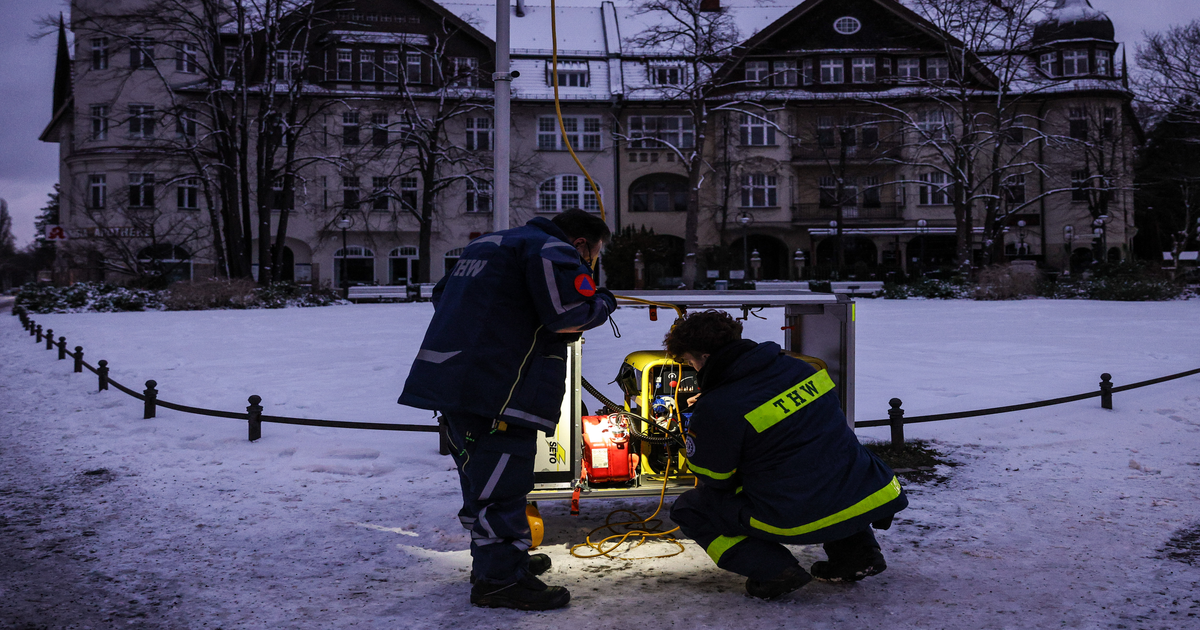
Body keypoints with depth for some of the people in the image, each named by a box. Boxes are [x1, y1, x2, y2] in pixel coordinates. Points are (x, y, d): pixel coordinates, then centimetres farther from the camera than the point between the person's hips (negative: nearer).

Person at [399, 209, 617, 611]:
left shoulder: (487, 245, 24)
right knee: (502, 483, -4)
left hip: (448, 378, 10)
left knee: (480, 474, 20)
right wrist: (605, 302, 1)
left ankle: (493, 558, 34)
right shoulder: (552, 249, -6)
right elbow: (569, 315, -19)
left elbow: (442, 297, 28)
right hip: (494, 390, -10)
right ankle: (500, 579, 1)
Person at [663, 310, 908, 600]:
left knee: (687, 508, 11)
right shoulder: (796, 367, 6)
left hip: (797, 521, -6)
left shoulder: (715, 410, -13)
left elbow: (713, 480, 0)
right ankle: (857, 549, 23)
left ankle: (772, 569, -2)